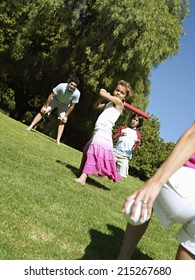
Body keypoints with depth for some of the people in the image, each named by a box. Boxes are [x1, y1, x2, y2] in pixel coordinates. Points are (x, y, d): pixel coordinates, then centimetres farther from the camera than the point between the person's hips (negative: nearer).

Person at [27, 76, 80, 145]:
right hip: (55, 100, 0)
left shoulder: (77, 93, -33)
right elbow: (51, 95, -24)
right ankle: (30, 127, -3)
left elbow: (72, 106, -18)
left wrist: (66, 116, -13)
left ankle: (58, 140, -5)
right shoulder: (61, 86, -38)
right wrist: (45, 106, -19)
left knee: (62, 122, -7)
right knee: (42, 112, -10)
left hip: (65, 105, 1)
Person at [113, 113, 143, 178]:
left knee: (121, 176, -8)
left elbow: (133, 150, 8)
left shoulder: (138, 134, 12)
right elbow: (113, 140, 8)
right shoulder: (122, 128, 15)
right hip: (115, 152, 0)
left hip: (124, 157, 0)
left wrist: (137, 145, -14)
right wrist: (119, 135, -12)